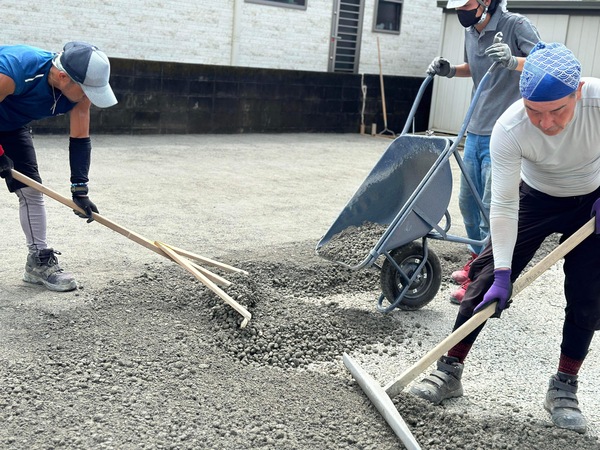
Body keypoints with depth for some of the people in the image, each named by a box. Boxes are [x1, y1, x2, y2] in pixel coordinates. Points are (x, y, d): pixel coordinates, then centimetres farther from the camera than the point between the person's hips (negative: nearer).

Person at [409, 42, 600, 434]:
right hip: (534, 196, 0)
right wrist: (502, 274, -27)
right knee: (487, 276, -8)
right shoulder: (509, 128, -33)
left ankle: (564, 388, 13)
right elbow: (504, 204, -27)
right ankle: (450, 371, 2)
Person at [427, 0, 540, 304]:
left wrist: (513, 62, -37)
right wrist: (450, 71, 7)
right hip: (475, 131, 8)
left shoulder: (516, 25, -12)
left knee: (491, 207, -6)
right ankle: (477, 258, 33)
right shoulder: (470, 32, 9)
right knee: (468, 201, 15)